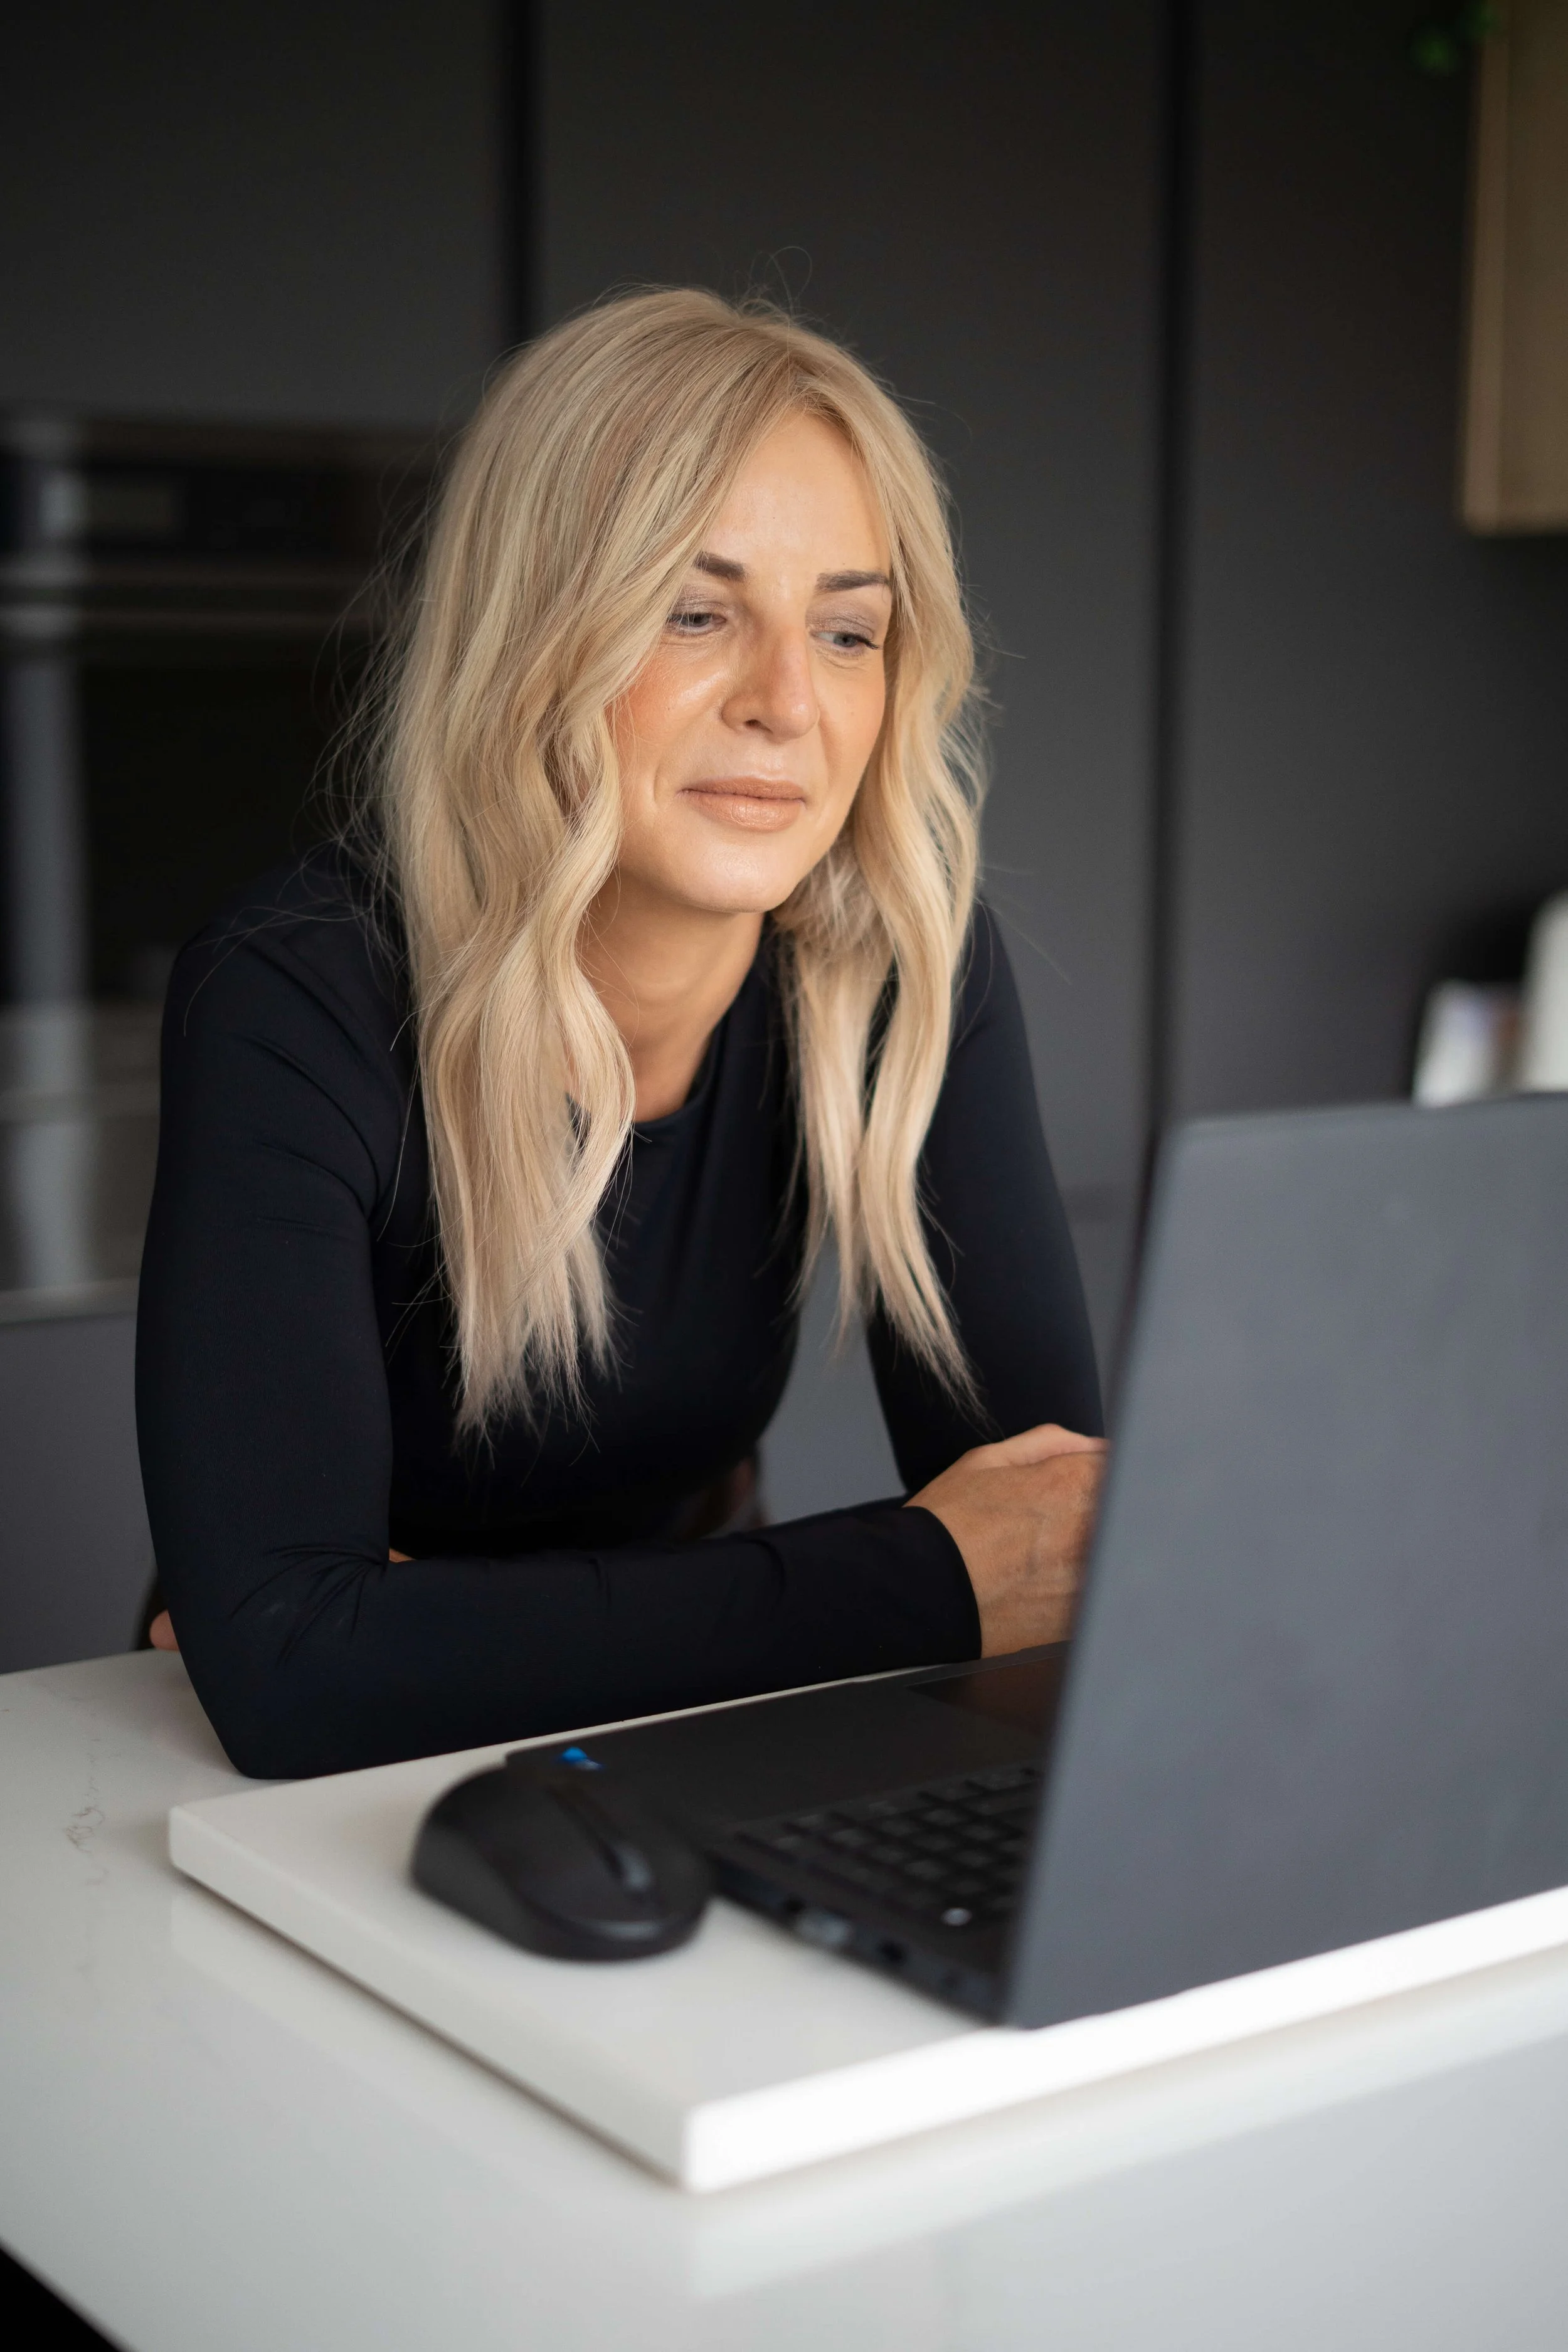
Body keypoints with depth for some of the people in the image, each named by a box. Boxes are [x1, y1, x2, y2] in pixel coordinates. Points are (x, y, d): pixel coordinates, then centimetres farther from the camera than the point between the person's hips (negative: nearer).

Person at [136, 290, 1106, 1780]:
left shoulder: (902, 963, -11)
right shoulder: (298, 1005, -21)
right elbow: (283, 1670, -30)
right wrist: (920, 1586, -29)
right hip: (324, 1815, -3)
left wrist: (465, 1639, -22)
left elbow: (1070, 1510, -14)